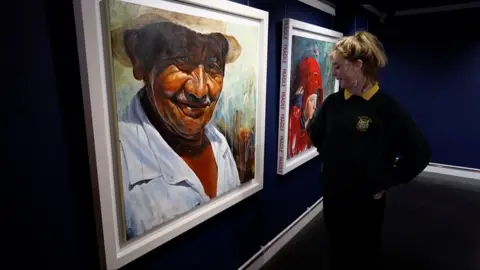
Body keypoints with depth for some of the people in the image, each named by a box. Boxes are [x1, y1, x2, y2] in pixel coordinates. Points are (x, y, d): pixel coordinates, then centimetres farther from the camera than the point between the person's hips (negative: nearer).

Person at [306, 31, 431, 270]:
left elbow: (420, 152, -11)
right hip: (333, 196, 4)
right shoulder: (333, 102, -4)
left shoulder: (386, 107, -16)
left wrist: (388, 182, -9)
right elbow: (316, 137, 10)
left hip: (367, 200, -3)